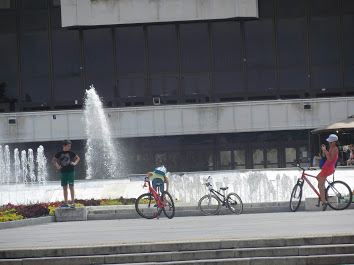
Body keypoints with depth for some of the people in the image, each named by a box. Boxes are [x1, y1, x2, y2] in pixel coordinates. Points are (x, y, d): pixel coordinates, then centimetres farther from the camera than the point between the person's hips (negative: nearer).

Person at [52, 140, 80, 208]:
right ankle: (65, 203, 11)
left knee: (71, 186, -7)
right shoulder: (59, 153, 3)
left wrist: (75, 163, -5)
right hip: (63, 172, 3)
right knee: (64, 187, 6)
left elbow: (78, 158, 12)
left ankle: (73, 202, -5)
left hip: (71, 171, -3)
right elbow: (53, 160, 16)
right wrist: (57, 166, 2)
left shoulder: (71, 153, -1)